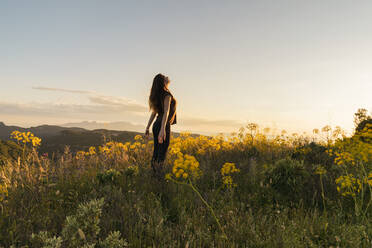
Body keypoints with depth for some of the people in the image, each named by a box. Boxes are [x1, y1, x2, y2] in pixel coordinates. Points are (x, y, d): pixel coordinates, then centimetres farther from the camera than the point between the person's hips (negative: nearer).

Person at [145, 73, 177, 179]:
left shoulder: (156, 96, 14)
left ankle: (154, 176, 20)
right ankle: (159, 178, -1)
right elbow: (166, 112, -22)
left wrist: (148, 127, 19)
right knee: (162, 153, -4)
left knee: (156, 152, 12)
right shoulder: (167, 95, -12)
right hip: (163, 126, -8)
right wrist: (163, 129, -30)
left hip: (156, 125, 8)